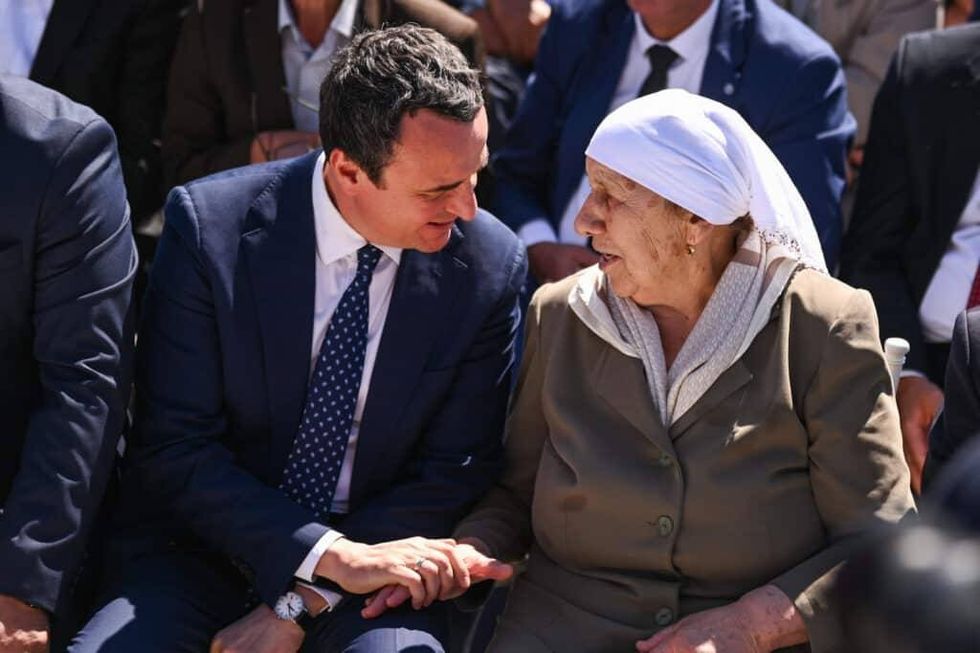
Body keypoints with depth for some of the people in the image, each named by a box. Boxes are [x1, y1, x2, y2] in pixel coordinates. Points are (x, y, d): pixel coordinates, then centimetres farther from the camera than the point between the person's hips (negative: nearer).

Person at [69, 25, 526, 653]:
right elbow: (176, 450, -11)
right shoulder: (209, 226, -12)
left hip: (377, 554, 0)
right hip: (203, 548, 1)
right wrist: (329, 554, -21)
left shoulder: (491, 264, -8)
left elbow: (454, 474, -2)